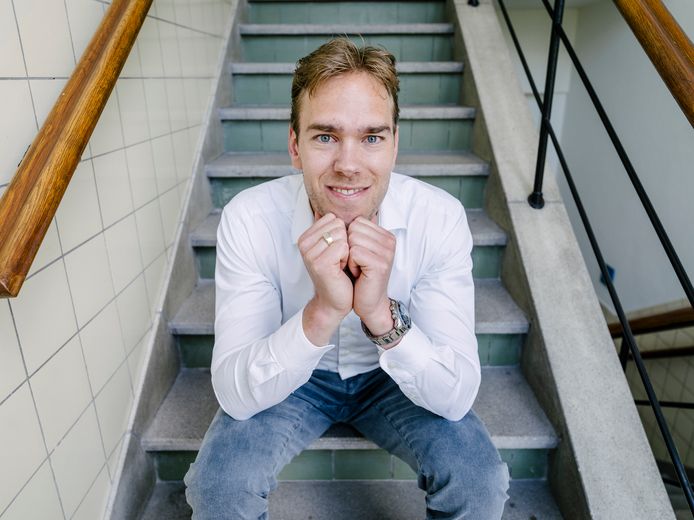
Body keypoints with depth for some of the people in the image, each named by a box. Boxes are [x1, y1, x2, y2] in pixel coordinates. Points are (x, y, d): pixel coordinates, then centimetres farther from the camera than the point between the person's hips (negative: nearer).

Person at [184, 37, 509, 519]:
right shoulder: (249, 219, -25)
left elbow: (457, 395, -25)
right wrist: (322, 311, -44)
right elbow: (234, 394, -27)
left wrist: (381, 313, -43)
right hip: (291, 378, 0)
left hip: (395, 377, 1)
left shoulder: (440, 218, -25)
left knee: (479, 479, -20)